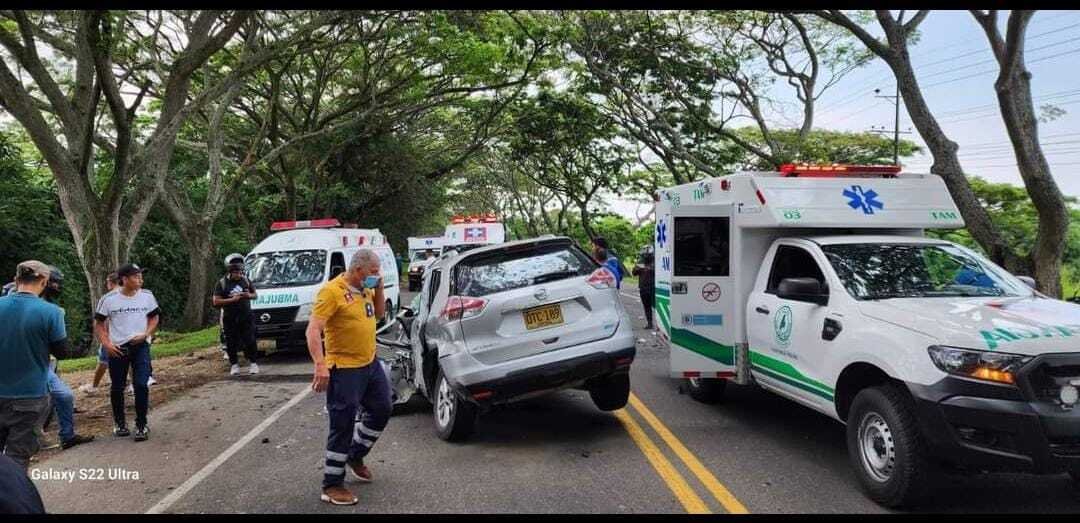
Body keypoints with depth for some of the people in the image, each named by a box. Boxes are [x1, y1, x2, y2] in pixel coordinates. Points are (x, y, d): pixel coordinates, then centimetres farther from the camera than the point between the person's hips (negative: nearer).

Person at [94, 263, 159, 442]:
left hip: (140, 346, 0)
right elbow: (99, 323, 3)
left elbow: (154, 317, 9)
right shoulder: (109, 299, -6)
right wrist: (107, 344, -8)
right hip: (117, 349, 0)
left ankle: (141, 425, 2)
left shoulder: (147, 296, -1)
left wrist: (145, 334, -7)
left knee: (141, 385, -10)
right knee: (117, 388, 10)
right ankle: (120, 423, 29)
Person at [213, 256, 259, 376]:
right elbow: (216, 302, -6)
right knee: (232, 343, 3)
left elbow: (255, 295, 17)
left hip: (246, 317, 1)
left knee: (250, 341, -1)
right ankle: (234, 365, 15)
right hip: (230, 319, -1)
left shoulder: (246, 280, 8)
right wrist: (232, 299, -17)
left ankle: (253, 363, 9)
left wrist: (249, 295, -7)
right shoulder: (222, 283, -1)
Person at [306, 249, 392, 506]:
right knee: (343, 426, -2)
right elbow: (313, 330, -22)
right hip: (345, 369, -8)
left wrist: (379, 289, 3)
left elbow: (379, 313, 22)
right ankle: (332, 486, 11)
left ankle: (355, 455, 40)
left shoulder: (365, 289, 8)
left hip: (371, 363, 9)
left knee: (381, 410, 19)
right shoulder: (332, 291, -17)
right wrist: (320, 365, -32)